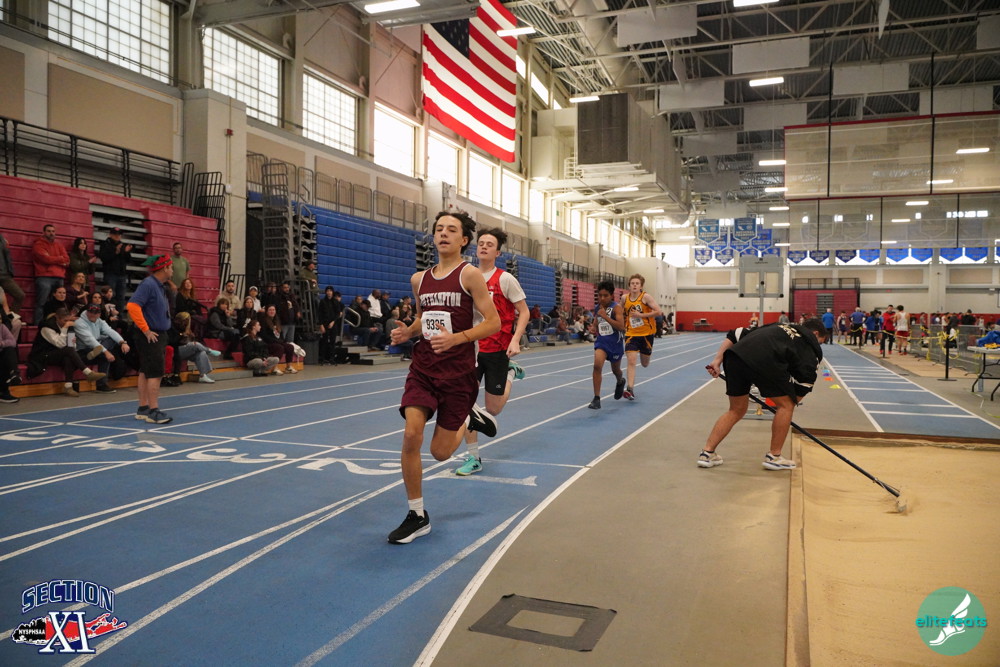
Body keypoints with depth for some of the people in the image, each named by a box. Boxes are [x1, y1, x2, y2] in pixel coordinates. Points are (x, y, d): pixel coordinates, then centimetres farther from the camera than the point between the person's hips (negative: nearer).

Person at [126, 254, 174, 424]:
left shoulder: (160, 286, 14)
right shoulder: (148, 284, -15)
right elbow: (133, 306, -25)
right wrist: (146, 330, -22)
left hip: (158, 335, 10)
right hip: (151, 337, -10)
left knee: (145, 372, 13)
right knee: (155, 373, -9)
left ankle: (143, 409, 19)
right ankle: (154, 412, -7)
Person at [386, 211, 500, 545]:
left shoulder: (469, 274, -7)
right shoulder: (419, 279, 9)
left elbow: (493, 322, -10)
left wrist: (455, 338, -24)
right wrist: (407, 332, 2)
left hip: (458, 371, -4)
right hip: (423, 367, 4)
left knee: (441, 452, 2)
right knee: (411, 435, -13)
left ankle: (470, 418, 36)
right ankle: (417, 516, 5)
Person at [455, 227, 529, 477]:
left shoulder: (505, 279, -7)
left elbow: (524, 312, -5)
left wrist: (515, 340, -18)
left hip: (498, 350, -3)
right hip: (472, 349, 3)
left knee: (493, 410, 7)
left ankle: (511, 373, 36)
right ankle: (473, 458, 9)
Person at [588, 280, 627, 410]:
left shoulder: (616, 307, -14)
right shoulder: (597, 309, 2)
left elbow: (621, 326, -26)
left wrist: (605, 316, -32)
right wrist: (593, 329, -4)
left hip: (615, 343, -3)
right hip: (601, 341, 3)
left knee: (616, 369, 18)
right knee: (597, 365, -22)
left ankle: (620, 382, 57)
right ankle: (596, 399, -17)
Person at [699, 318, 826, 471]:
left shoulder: (777, 327, 39)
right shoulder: (810, 344, 24)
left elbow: (734, 335, 30)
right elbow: (805, 382, 15)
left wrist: (717, 360, 23)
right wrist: (791, 401, 29)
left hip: (734, 354, 6)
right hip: (765, 361, -6)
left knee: (736, 410, 22)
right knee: (785, 405, 17)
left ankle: (707, 453, 19)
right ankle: (773, 456, 22)